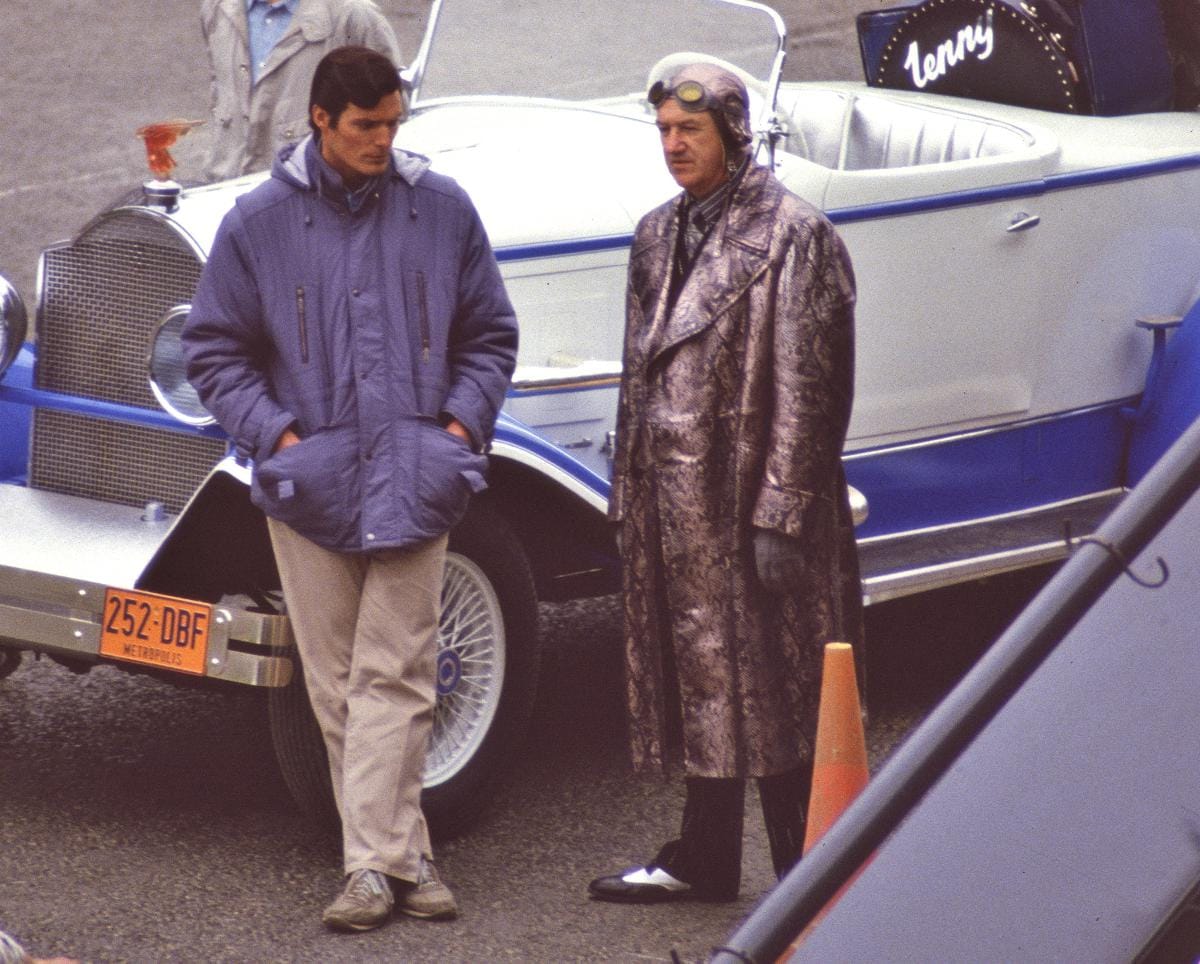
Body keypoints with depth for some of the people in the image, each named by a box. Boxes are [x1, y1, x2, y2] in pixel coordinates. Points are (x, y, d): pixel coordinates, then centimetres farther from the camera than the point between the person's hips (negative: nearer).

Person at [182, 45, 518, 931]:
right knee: (338, 684, 3)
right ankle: (403, 852, 12)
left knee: (392, 677, -6)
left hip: (413, 483, 0)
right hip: (310, 485, 0)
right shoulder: (260, 222, 2)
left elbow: (489, 335, 15)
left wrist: (463, 422, 0)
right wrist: (275, 434, -5)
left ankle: (374, 865, -5)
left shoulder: (443, 209, 6)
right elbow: (215, 351, 7)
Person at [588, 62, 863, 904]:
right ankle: (705, 858, 24)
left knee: (771, 688, -3)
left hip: (749, 499, -7)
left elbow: (803, 390, -14)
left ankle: (807, 882, 4)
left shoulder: (792, 235, -9)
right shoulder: (659, 236, 14)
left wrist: (780, 516, -18)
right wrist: (629, 500, 15)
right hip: (675, 504, 7)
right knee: (698, 681, 14)